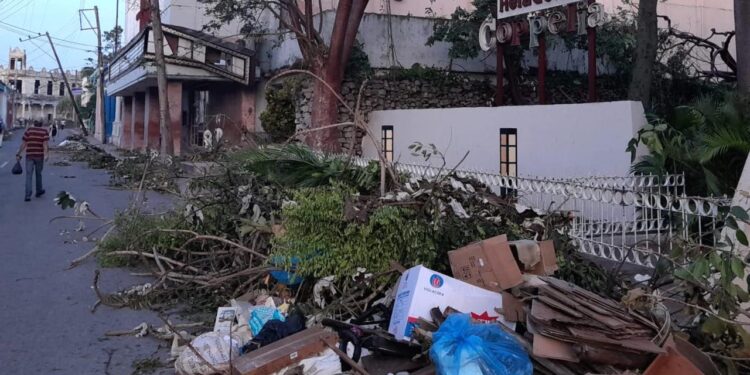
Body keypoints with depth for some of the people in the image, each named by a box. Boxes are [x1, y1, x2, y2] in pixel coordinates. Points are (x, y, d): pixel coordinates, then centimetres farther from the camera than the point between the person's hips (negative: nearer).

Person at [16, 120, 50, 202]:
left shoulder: (28, 130, 2)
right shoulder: (45, 131, 0)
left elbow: (23, 144, 2)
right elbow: (45, 144, -13)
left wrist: (18, 154, 10)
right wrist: (46, 154, -21)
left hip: (29, 156, 0)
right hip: (39, 156, 0)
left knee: (28, 175, -1)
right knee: (38, 174, 18)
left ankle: (28, 195, -10)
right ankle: (39, 191, 34)